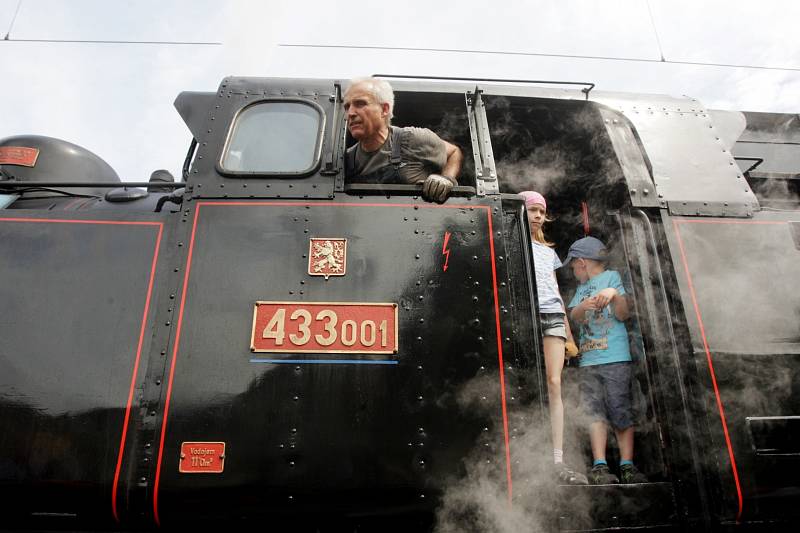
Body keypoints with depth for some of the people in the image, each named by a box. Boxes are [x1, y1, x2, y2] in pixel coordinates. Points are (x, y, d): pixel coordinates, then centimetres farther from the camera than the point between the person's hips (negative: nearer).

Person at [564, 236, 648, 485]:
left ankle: (627, 467, 4)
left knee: (621, 413, -3)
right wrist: (583, 307, -14)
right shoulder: (581, 287, 23)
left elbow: (623, 315, 0)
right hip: (588, 361, 4)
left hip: (616, 358, -4)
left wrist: (615, 295, -18)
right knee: (594, 412, -5)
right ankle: (600, 467, -6)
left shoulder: (611, 276, 7)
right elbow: (574, 317, 7)